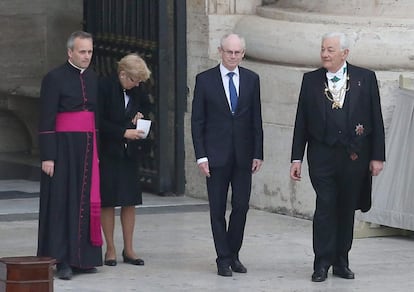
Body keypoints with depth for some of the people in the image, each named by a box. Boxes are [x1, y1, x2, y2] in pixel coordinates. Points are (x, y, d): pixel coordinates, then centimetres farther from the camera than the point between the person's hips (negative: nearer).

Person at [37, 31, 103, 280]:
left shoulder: (93, 79, 12)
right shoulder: (55, 78, -7)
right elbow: (46, 120, -10)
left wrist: (97, 150, 13)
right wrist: (47, 156, -15)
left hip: (88, 147, 6)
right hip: (63, 146, -6)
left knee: (87, 201, 5)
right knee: (62, 201, -4)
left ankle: (82, 257, 11)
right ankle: (61, 260, -2)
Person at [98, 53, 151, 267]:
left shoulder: (134, 92, 8)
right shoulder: (104, 87, -11)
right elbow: (99, 121, -13)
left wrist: (136, 120, -1)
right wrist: (124, 132, -18)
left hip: (128, 153, 6)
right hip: (107, 153, -6)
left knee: (130, 201, 5)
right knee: (108, 202, 0)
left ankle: (128, 249, 10)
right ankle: (110, 249, 7)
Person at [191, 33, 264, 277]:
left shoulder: (252, 79, 6)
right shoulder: (205, 80, 0)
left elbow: (256, 119, 8)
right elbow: (197, 121, 0)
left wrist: (258, 153, 3)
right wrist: (201, 155, -7)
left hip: (243, 155, 2)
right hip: (216, 154, -2)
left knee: (241, 206, 2)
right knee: (218, 209, 2)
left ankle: (233, 254, 17)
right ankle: (223, 259, 9)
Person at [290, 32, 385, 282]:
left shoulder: (365, 78, 2)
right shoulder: (311, 80, 5)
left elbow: (376, 120, 3)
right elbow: (301, 122, 6)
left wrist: (377, 156, -2)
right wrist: (297, 158, 2)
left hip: (355, 156, 0)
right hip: (322, 156, 0)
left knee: (347, 209, 7)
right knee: (325, 208, -6)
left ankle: (341, 262, 17)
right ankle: (322, 264, -1)